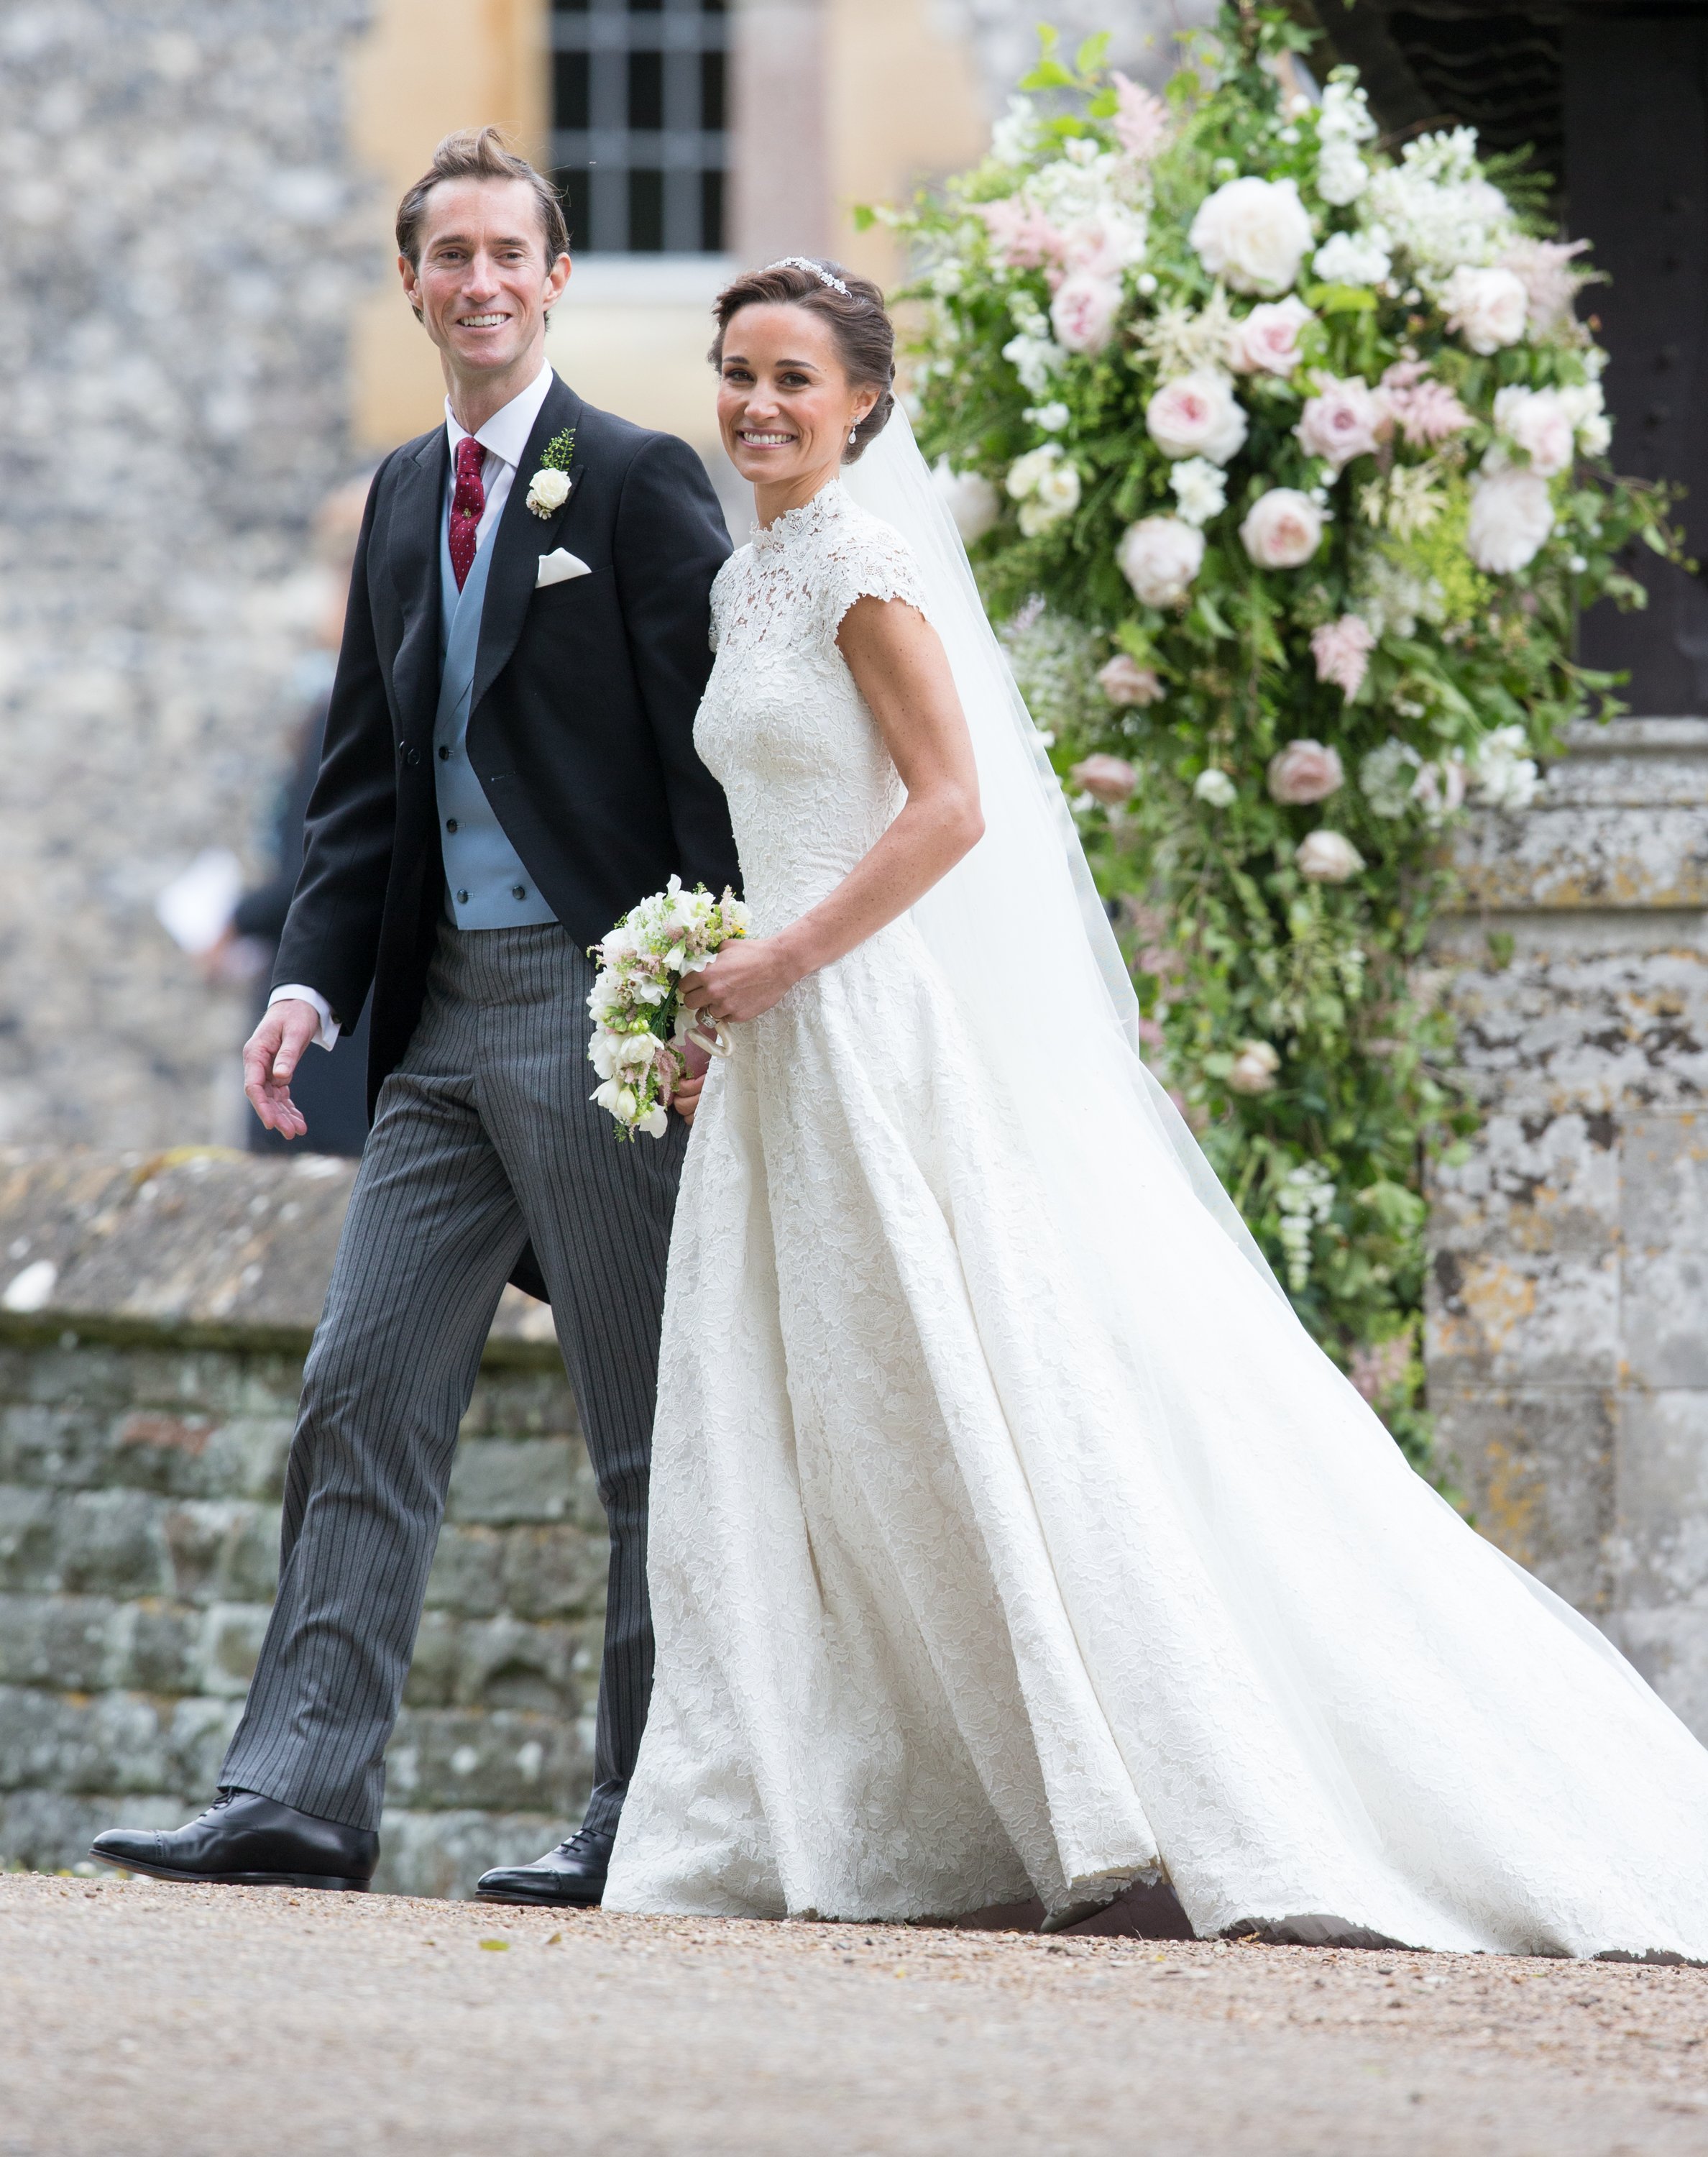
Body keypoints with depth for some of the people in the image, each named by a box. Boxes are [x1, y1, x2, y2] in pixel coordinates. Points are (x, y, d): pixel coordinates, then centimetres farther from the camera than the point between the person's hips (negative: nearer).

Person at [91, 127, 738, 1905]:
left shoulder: (640, 483, -4)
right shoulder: (403, 494, 16)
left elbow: (709, 762, -8)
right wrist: (310, 977, 5)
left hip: (598, 1008, -7)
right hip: (443, 1021, 7)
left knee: (651, 1433, 0)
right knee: (363, 1394, 0)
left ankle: (645, 1818, 5)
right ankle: (300, 1795, -1)